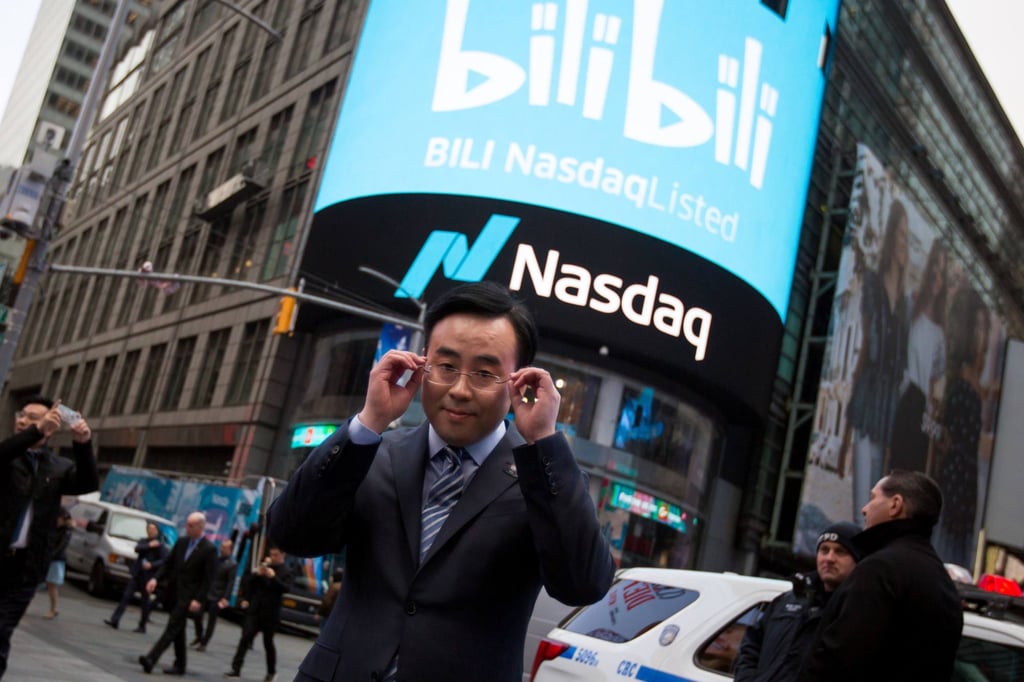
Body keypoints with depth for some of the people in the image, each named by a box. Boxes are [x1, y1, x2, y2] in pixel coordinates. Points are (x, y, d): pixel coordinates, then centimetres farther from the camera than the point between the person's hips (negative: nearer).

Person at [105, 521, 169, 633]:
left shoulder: (160, 545, -3)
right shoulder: (143, 541, 13)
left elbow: (164, 560, -11)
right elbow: (137, 548, -7)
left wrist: (151, 565, -22)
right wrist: (149, 546, -16)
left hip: (148, 576, -4)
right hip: (136, 574, 4)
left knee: (145, 600, 3)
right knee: (126, 596, -3)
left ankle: (142, 626, 12)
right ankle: (114, 620, -4)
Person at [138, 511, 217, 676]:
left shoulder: (209, 549, -10)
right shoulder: (181, 542, 8)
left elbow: (208, 579, -12)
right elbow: (168, 563, 12)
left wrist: (198, 600, -18)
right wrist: (156, 578, -5)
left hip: (188, 596, -7)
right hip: (174, 593, 7)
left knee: (172, 628, -13)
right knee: (178, 630, 13)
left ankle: (151, 659, -20)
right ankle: (180, 664, 22)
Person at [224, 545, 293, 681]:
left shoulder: (285, 572, -1)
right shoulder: (264, 567, 9)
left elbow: (286, 588, -17)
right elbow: (247, 581, 10)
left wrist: (273, 577, -26)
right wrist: (256, 574, -10)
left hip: (270, 613, -3)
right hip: (254, 609, 3)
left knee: (268, 642, 6)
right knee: (245, 638, -7)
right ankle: (236, 668, -4)